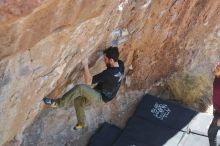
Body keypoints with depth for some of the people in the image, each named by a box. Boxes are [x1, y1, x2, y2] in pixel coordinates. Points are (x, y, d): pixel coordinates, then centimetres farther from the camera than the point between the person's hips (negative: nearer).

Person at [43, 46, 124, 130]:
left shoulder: (109, 73, -35)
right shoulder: (120, 64, -11)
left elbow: (88, 81, -32)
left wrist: (85, 65, -32)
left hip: (101, 98, -9)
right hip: (100, 92, 9)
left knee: (80, 88, -29)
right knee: (78, 101, 13)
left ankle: (58, 103, -17)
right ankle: (81, 123, 32)